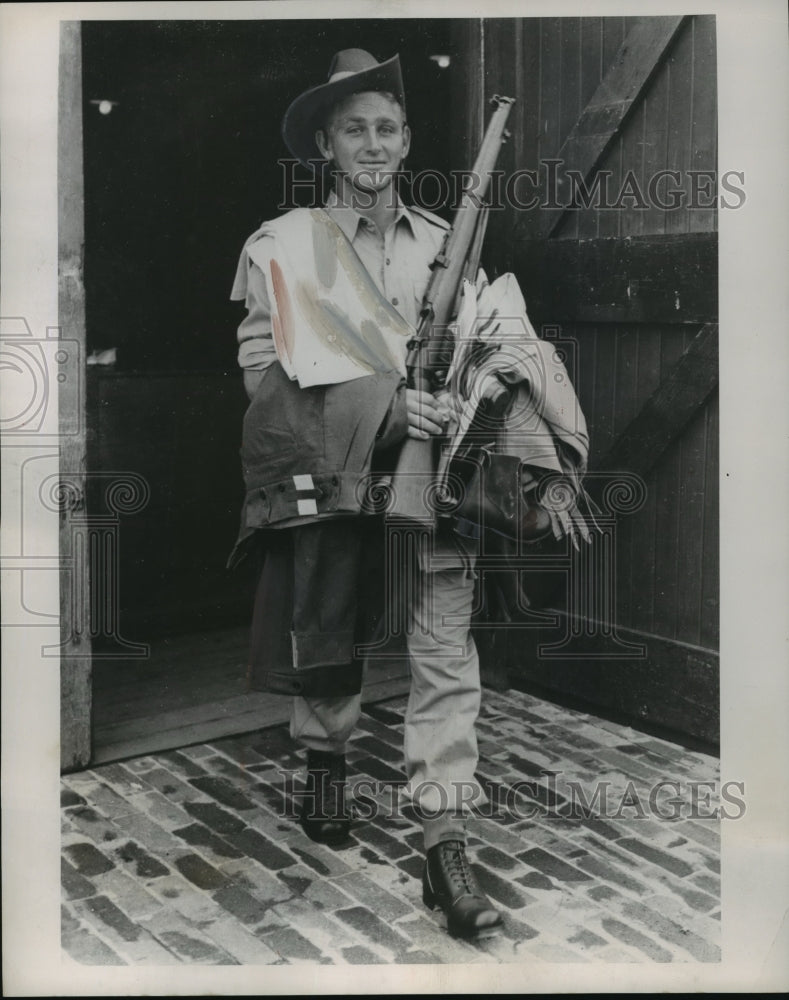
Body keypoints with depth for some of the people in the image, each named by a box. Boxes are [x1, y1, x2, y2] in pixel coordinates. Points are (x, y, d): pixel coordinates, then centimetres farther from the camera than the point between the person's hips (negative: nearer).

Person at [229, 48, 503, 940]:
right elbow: (267, 370, -8)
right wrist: (385, 404, -18)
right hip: (329, 477, -1)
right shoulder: (283, 244, 1)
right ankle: (325, 768, 43)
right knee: (329, 643, 13)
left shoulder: (444, 243, 12)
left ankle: (446, 850, 1)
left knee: (446, 655, -5)